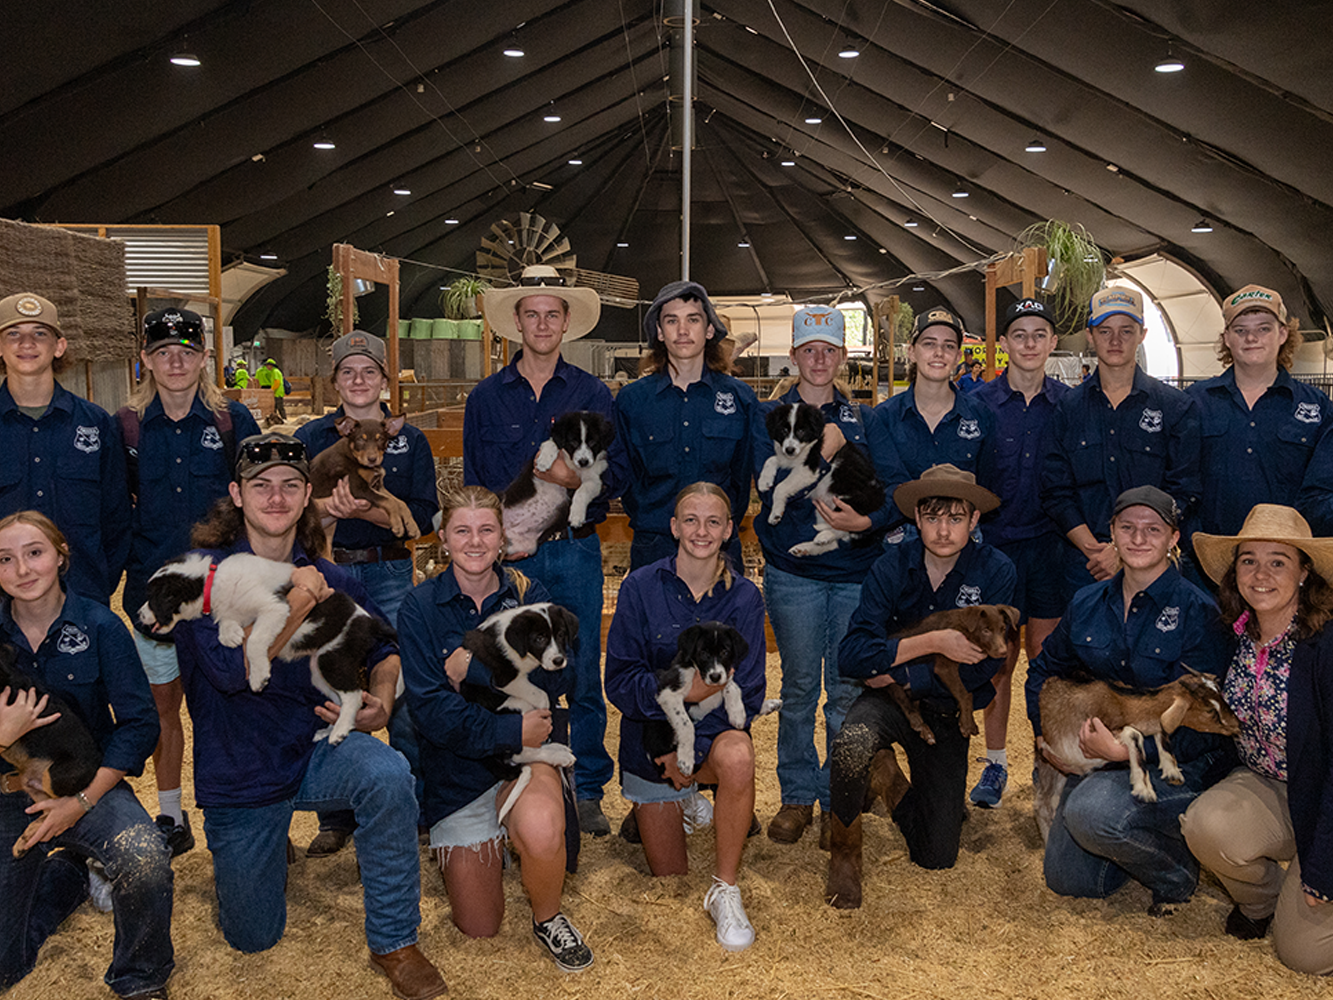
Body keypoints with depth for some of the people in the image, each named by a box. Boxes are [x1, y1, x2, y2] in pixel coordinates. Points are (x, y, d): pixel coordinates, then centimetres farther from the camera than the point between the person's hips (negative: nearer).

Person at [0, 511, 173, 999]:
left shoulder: (99, 626, -10)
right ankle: (67, 872, 32)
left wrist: (82, 801, -16)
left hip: (89, 782, -2)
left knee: (146, 862, -35)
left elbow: (140, 724, -10)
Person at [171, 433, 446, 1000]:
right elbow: (231, 670, -24)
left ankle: (394, 944, -15)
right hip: (238, 776, -1)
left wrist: (380, 703, -14)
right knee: (253, 938, 9)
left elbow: (385, 652, 7)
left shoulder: (329, 580, -2)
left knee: (387, 774, -34)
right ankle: (252, 850, 43)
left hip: (315, 752, 1)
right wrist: (296, 604, -31)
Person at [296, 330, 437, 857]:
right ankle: (335, 817, 16)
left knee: (403, 691, -2)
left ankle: (411, 809, 13)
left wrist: (367, 511, -16)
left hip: (391, 574, 0)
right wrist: (326, 505, -20)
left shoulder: (410, 440, 8)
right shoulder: (311, 437, 9)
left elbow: (424, 513, 0)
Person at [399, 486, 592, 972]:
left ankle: (548, 919, -2)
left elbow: (558, 679, -13)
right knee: (479, 927, 3)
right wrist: (510, 729, -23)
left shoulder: (528, 595, 0)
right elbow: (430, 708, -14)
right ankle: (487, 851, 36)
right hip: (457, 770, 0)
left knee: (541, 831, -35)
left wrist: (476, 668, -21)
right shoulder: (421, 607, -5)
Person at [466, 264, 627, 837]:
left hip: (576, 552, 0)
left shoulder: (593, 395, 7)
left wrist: (578, 478, -17)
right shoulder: (486, 398, 9)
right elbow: (474, 484, 11)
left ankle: (587, 790, 16)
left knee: (583, 676, 3)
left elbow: (618, 473, 3)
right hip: (507, 553, 1)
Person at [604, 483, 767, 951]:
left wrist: (691, 748, -20)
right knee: (671, 883, 5)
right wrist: (681, 691, -30)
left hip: (716, 730, 0)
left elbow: (746, 693, -8)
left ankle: (725, 891, -18)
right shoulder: (640, 587, -9)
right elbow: (620, 682, -12)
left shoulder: (744, 597, -6)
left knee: (737, 754, -38)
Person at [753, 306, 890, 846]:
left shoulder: (864, 419, 11)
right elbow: (776, 488, -10)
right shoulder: (769, 417, 6)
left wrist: (867, 522, -15)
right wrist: (824, 451, -13)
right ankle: (797, 795, 19)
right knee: (799, 689, 4)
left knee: (848, 690, 3)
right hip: (793, 571, -1)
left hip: (857, 570, 1)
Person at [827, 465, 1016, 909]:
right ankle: (844, 850, -9)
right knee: (852, 743, -38)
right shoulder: (892, 567, -11)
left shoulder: (995, 572, -12)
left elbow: (979, 668, -16)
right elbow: (850, 656, -20)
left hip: (946, 713, 1)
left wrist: (900, 673, -17)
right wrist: (934, 641, -27)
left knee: (937, 856, 4)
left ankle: (888, 777, 32)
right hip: (888, 701, -1)